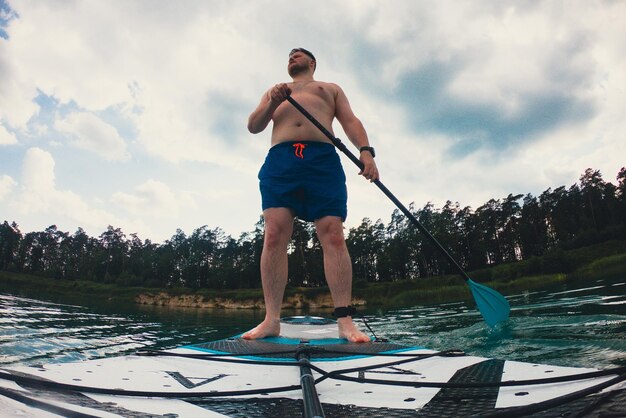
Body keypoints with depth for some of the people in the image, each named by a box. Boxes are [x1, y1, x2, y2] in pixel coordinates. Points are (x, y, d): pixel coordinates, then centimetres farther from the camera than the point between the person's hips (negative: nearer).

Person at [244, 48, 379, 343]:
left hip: (322, 158, -1)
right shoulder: (274, 91, 35)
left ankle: (345, 321, -18)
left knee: (333, 234, -16)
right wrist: (273, 103, 2)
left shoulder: (331, 89, 32)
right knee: (274, 234, -15)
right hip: (280, 160, 2)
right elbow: (253, 126, 22)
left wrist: (365, 150, -5)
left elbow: (350, 121, 16)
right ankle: (271, 320, -15)